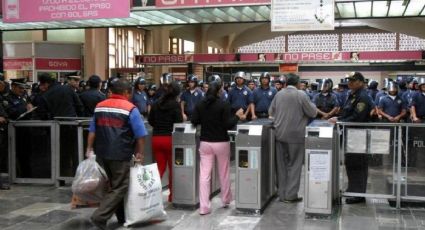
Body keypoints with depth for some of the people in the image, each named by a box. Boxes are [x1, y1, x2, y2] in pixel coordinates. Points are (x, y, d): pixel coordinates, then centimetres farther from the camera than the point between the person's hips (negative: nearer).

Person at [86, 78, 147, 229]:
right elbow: (140, 135, -7)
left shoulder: (99, 106, 10)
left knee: (113, 185, 18)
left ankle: (122, 216, 28)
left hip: (101, 154, 6)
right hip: (121, 155, -6)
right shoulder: (130, 109, -6)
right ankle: (100, 216, -11)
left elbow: (92, 131, 12)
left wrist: (89, 149, 17)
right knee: (119, 188, 1)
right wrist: (140, 153, 3)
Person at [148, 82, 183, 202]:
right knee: (172, 167, 9)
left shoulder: (156, 104, 4)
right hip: (170, 139, -4)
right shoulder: (175, 104, -10)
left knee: (160, 167, 12)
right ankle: (172, 195, 16)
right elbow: (179, 123, -12)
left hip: (156, 138, 4)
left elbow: (150, 121, 7)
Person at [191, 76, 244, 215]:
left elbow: (194, 121, 3)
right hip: (221, 142, -3)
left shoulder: (200, 104, 1)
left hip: (205, 142, 3)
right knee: (224, 173, 15)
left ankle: (204, 206, -2)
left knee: (204, 174, 1)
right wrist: (237, 116, 2)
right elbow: (228, 125, -13)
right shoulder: (223, 105, -11)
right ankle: (226, 200, 31)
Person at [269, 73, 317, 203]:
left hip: (279, 133, 4)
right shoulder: (301, 95, -9)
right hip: (295, 135, -4)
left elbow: (271, 112, 13)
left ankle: (282, 194, 15)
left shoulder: (279, 94, 5)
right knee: (294, 165, 4)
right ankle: (291, 195, 4)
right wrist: (312, 106, 15)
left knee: (281, 164, 10)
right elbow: (313, 113, -5)